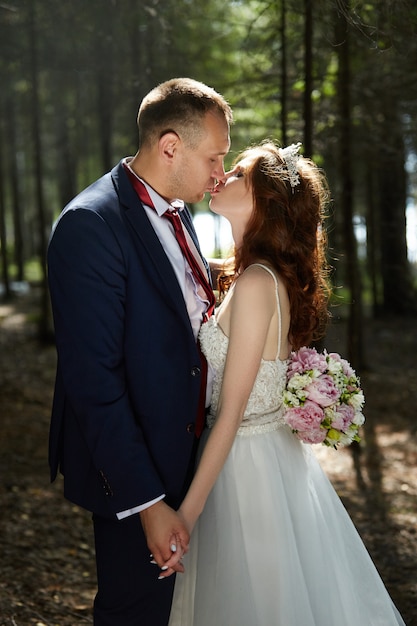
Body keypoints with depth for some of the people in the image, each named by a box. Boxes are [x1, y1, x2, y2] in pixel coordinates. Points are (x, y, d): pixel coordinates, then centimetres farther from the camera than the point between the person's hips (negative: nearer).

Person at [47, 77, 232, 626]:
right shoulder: (91, 224, -22)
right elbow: (93, 379, -25)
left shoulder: (177, 213, 7)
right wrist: (145, 500, -24)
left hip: (187, 452, 9)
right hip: (135, 471, -8)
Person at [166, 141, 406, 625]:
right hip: (272, 451, 9)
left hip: (247, 461, -9)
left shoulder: (256, 283, -23)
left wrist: (189, 509, -19)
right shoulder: (275, 276, 4)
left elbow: (232, 412, -22)